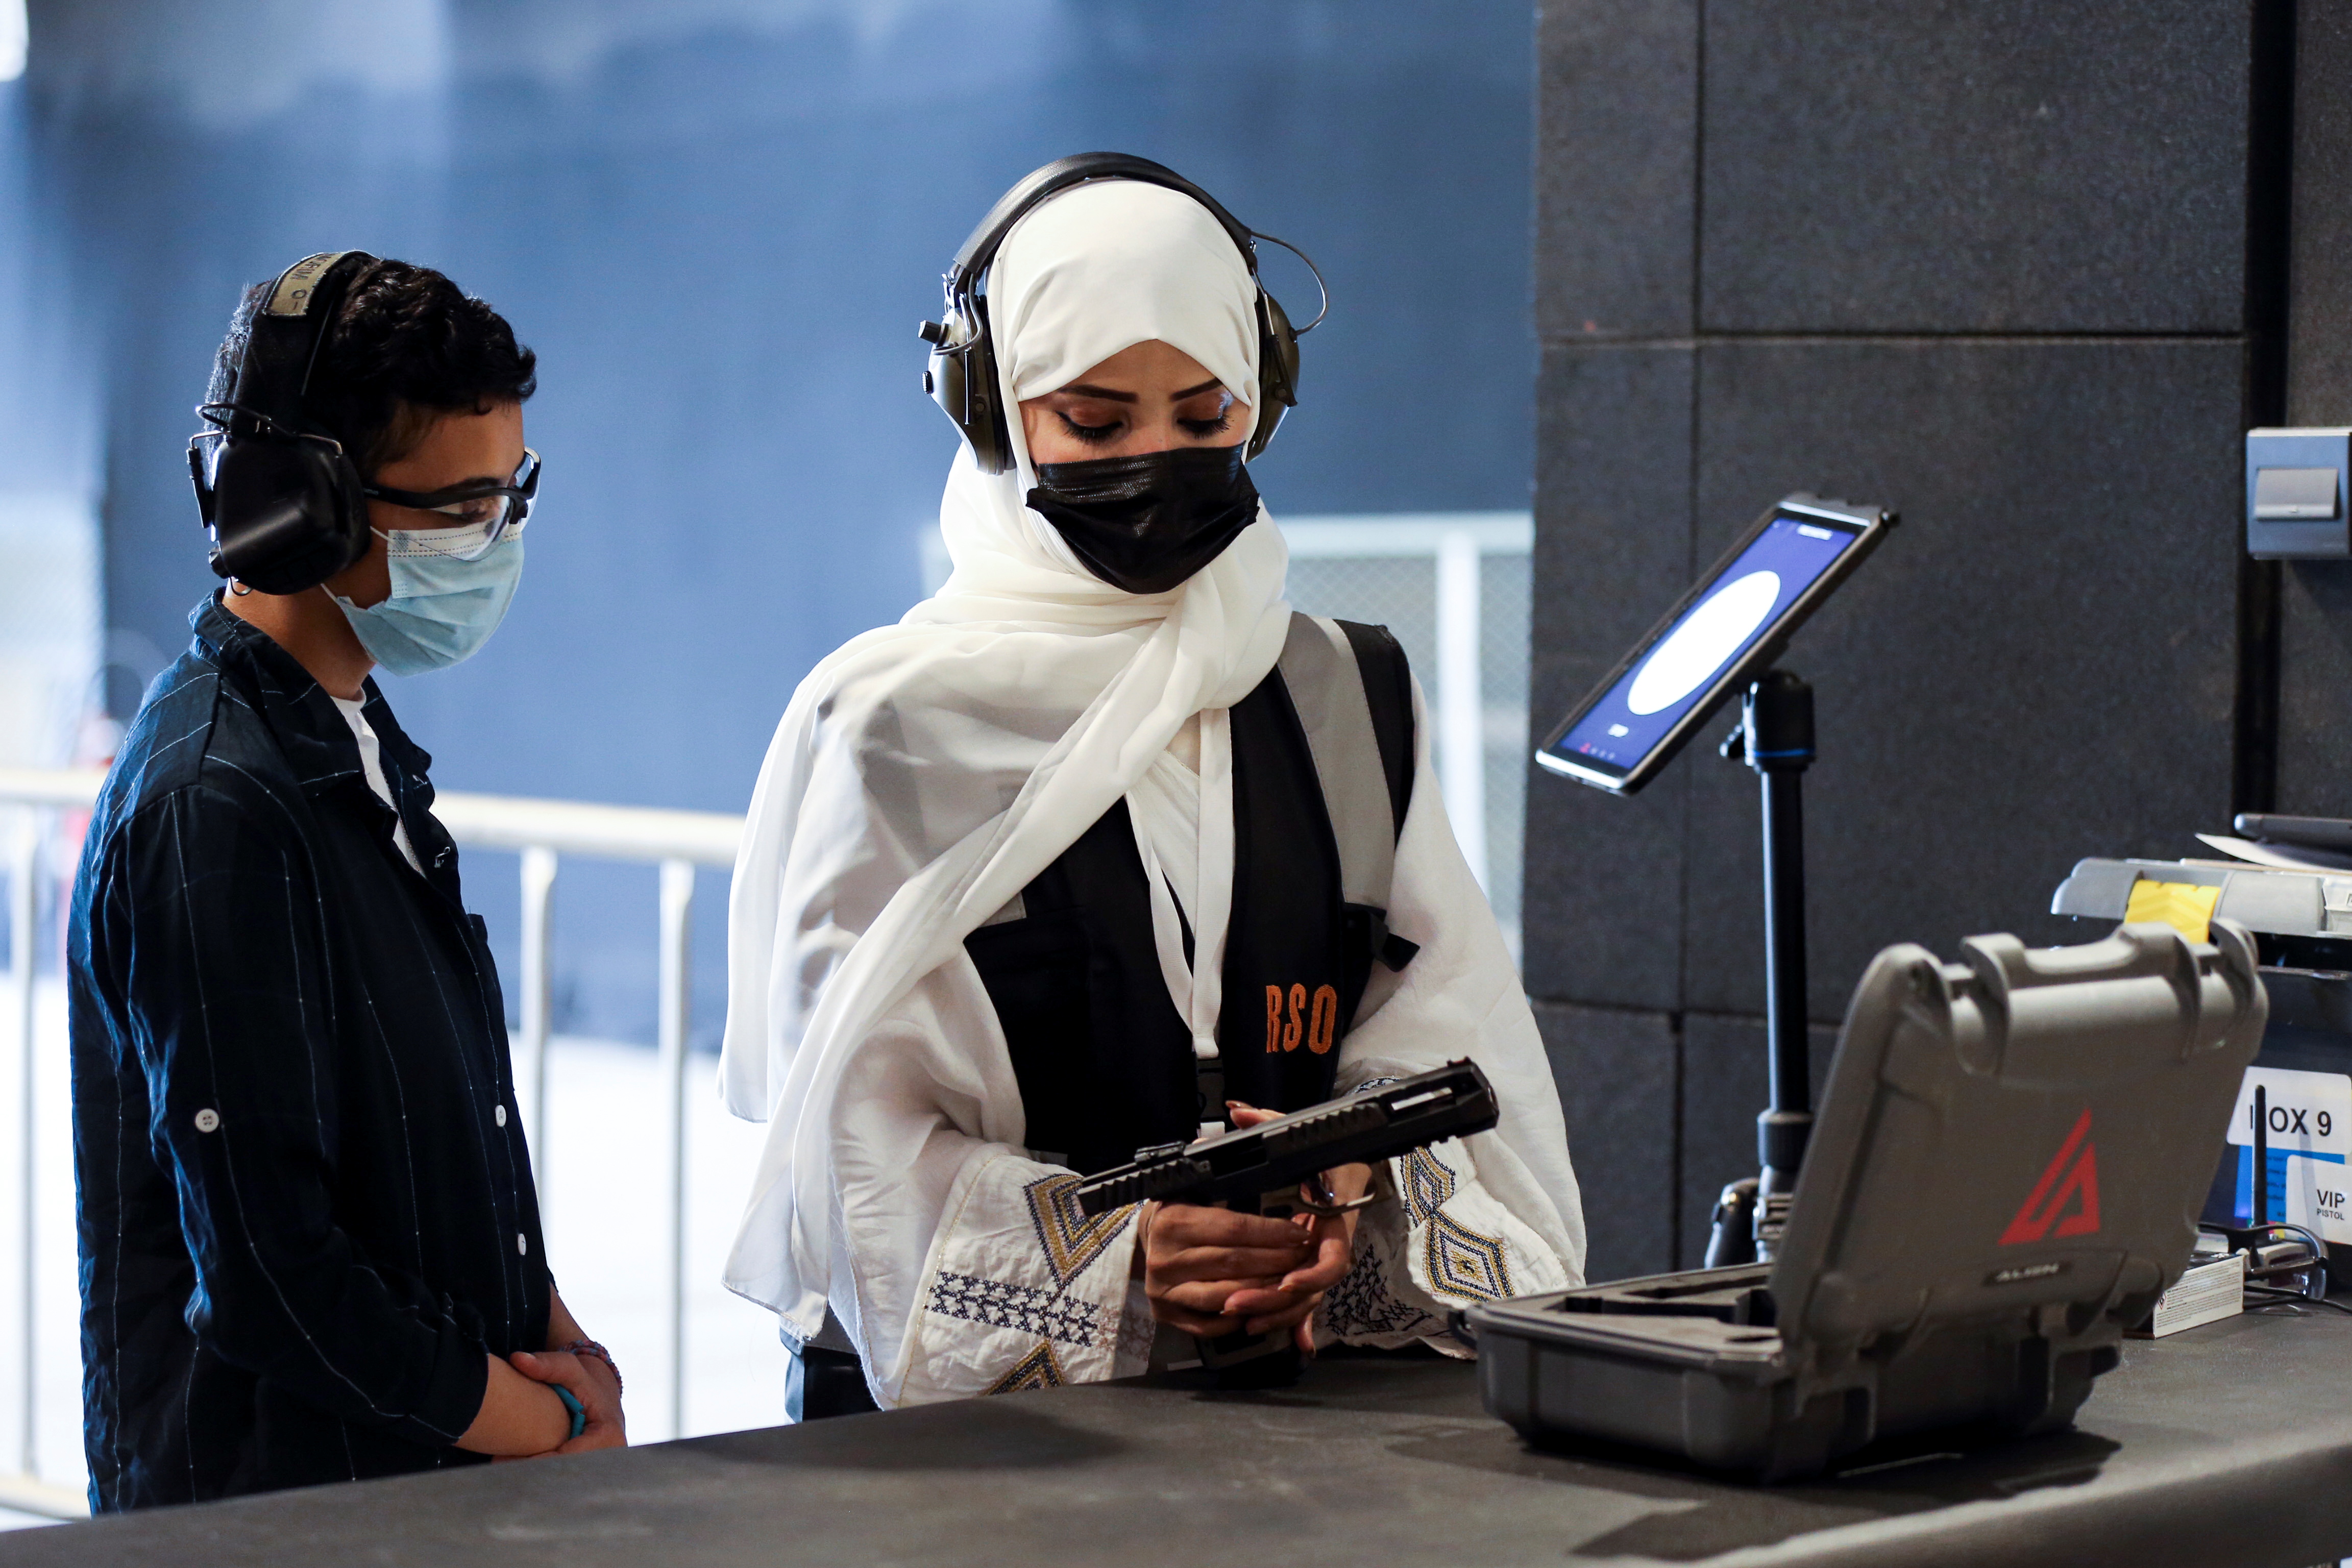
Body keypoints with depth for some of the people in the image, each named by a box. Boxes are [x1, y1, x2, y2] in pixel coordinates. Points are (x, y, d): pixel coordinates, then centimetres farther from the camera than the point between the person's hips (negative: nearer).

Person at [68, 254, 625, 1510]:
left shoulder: (352, 742, 12)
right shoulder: (218, 806, -18)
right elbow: (271, 1276, -21)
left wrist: (561, 1345, 3)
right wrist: (558, 1428, -10)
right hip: (270, 1500, -8)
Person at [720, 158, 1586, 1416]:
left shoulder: (1355, 703, 16)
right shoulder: (889, 723, 5)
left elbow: (1446, 1046, 8)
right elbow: (853, 1134, -2)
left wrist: (1350, 1207, -14)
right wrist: (1115, 1258, -17)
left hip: (1299, 1387, 2)